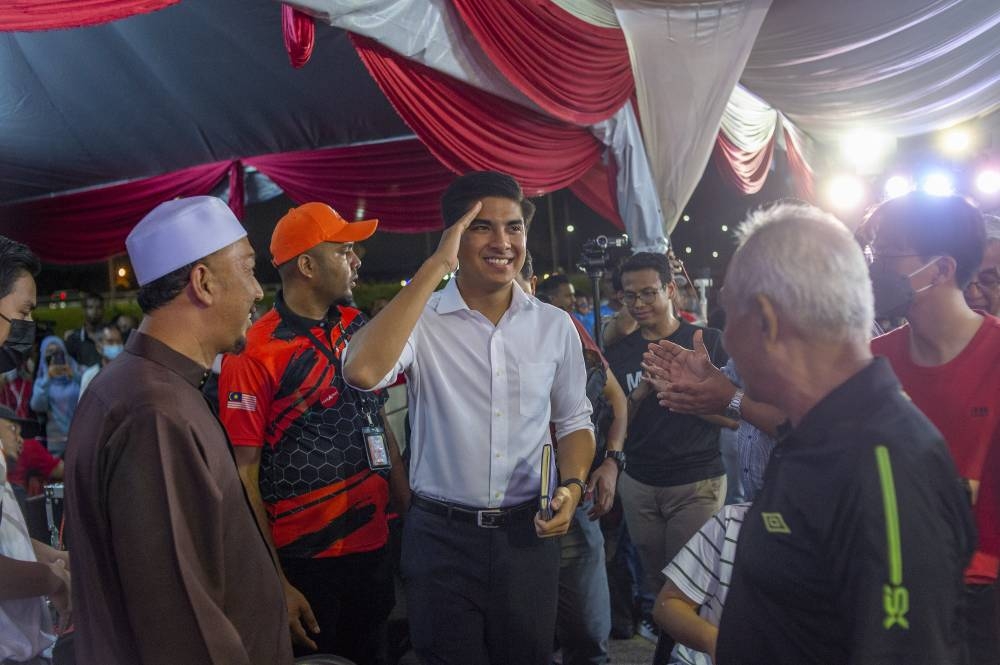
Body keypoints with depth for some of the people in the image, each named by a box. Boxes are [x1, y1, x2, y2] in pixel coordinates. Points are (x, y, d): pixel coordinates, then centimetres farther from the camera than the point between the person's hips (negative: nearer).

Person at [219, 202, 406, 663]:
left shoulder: (356, 326, 4)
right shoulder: (254, 354, -15)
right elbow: (243, 476, -14)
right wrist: (276, 584, -15)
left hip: (373, 543, 6)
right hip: (304, 558, -6)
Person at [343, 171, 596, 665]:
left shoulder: (555, 326, 0)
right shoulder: (421, 319, -10)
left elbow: (573, 420, 12)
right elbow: (362, 371, -32)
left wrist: (572, 485, -8)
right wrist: (435, 267, -27)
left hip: (527, 533, 3)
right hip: (441, 536, -2)